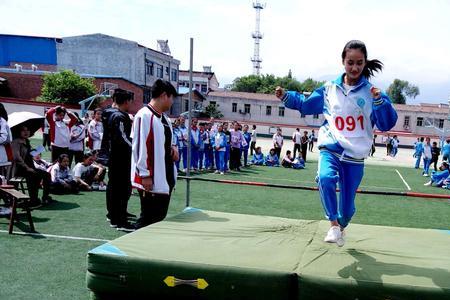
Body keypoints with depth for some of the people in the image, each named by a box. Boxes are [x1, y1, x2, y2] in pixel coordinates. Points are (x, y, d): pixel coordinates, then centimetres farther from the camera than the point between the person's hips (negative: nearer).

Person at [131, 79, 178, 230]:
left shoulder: (164, 118, 14)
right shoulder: (144, 116, -15)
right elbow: (140, 147, -19)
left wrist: (173, 147, 4)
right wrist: (145, 175, -20)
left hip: (166, 178, 9)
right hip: (151, 179, -9)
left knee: (159, 217, 15)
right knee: (148, 219, -1)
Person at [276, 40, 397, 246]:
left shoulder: (371, 92, -6)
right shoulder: (330, 89, 1)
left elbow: (387, 124, -12)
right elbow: (306, 105, 16)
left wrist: (380, 101, -28)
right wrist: (286, 97, 4)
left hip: (355, 156, 0)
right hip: (330, 149, 0)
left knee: (347, 206, 9)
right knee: (326, 178, -34)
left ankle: (341, 226, 43)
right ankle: (333, 225, -20)